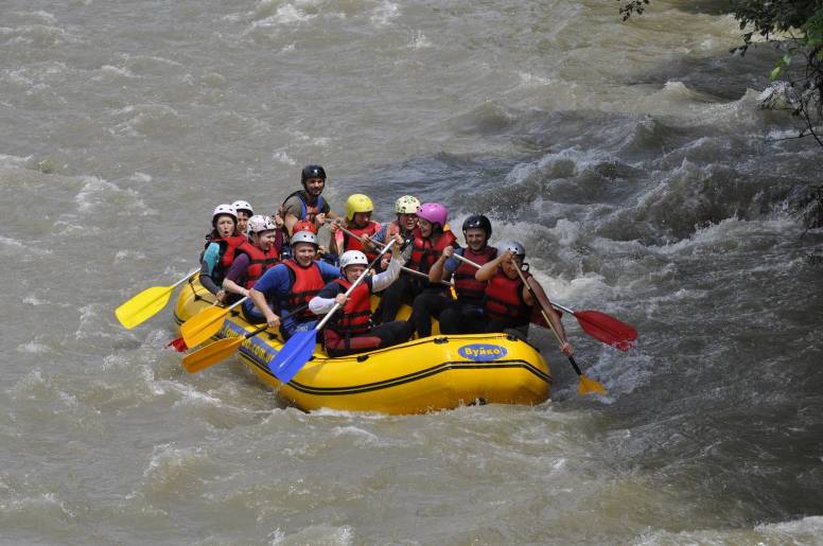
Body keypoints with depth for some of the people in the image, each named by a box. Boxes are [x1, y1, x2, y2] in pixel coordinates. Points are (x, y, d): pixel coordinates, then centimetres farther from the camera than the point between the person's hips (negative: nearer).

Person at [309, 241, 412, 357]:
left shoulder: (366, 283, 11)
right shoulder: (335, 287, -9)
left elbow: (389, 276, 5)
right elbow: (313, 305, -24)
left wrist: (396, 252, -8)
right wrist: (334, 302, -43)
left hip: (363, 334, 8)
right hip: (339, 342, -8)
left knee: (403, 327, -4)